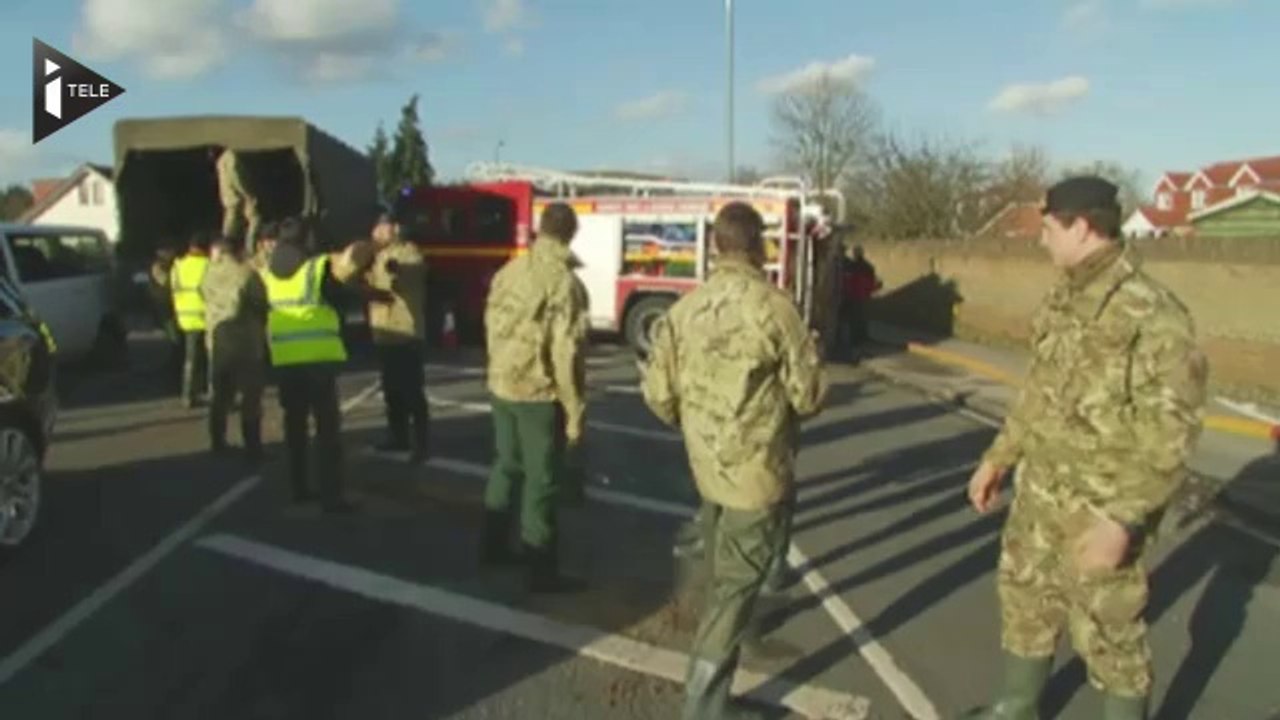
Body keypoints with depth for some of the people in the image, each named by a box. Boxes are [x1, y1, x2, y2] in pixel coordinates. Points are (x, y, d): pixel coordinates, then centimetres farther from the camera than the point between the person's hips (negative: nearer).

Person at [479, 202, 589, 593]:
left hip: (501, 386, 7)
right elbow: (567, 354, -20)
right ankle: (542, 571, 11)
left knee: (506, 466, 22)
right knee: (542, 481, 2)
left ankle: (493, 546, 34)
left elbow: (492, 325, 11)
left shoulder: (509, 271, 3)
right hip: (540, 394, -7)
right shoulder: (565, 283, -18)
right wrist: (575, 413, -14)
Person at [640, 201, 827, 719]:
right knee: (737, 582, 3)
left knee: (725, 571, 28)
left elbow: (658, 394, 2)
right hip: (758, 470, -6)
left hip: (706, 467, 7)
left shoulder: (684, 310, -2)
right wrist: (809, 356, 9)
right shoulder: (774, 308, -18)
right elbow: (809, 397, -13)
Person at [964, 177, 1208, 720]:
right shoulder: (1063, 300, 6)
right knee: (1024, 596, 21)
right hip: (1039, 493, 9)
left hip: (1099, 509, -9)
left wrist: (1121, 518, -26)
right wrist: (998, 458, 16)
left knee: (1107, 631, 6)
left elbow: (1169, 433, -23)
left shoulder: (1151, 314, -21)